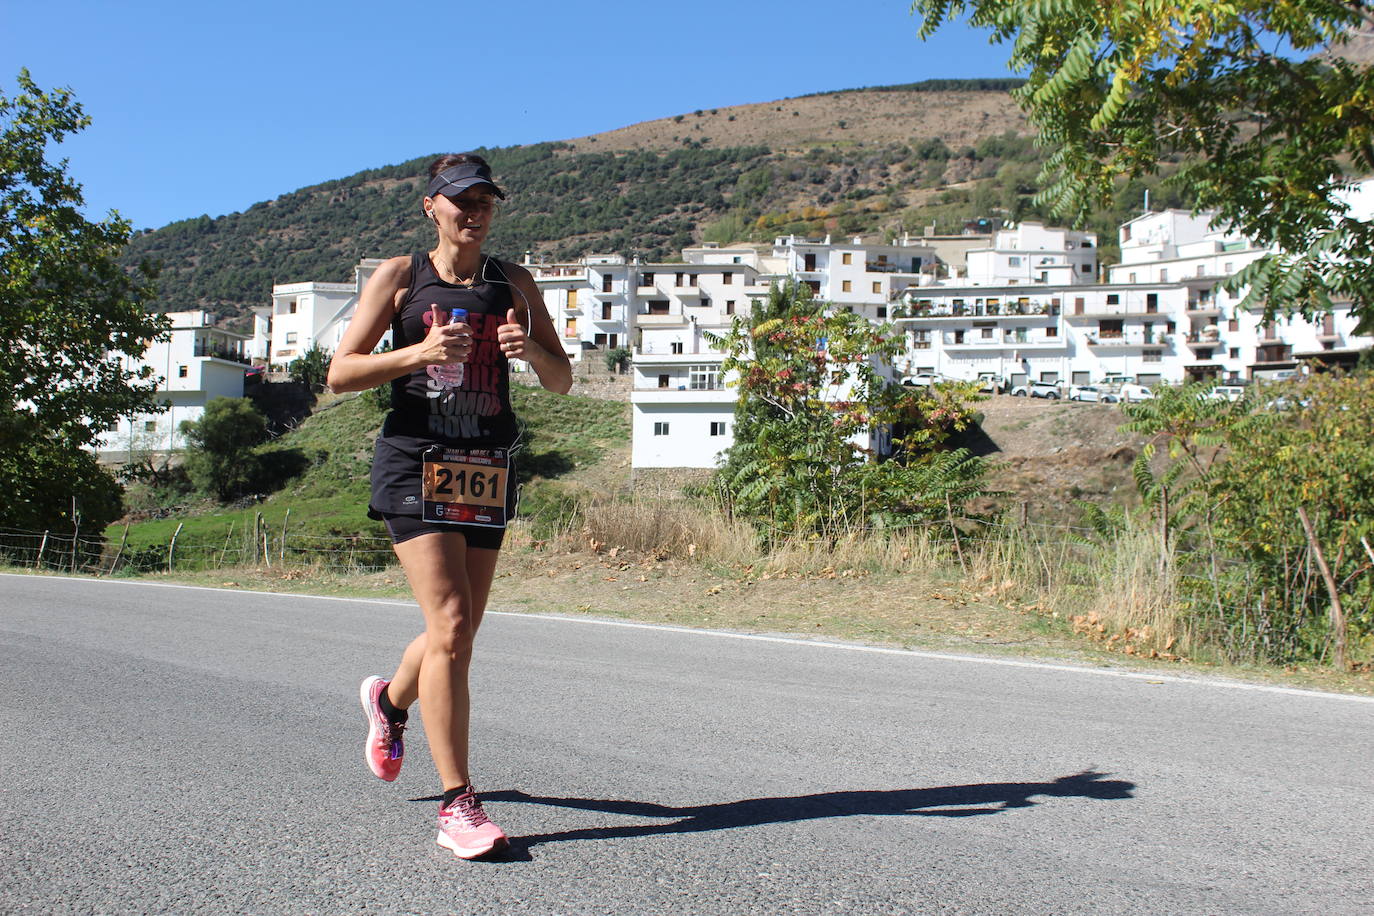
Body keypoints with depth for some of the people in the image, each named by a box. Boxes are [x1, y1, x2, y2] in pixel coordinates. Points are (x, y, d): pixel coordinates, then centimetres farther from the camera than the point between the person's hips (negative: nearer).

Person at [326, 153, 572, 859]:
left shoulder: (513, 284, 13)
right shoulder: (399, 277, 4)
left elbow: (561, 383, 11)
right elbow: (340, 374, 0)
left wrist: (531, 349, -11)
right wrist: (418, 352, -15)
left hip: (487, 468, 4)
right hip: (416, 462, -4)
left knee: (459, 633, 11)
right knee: (450, 625, -15)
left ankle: (390, 700, 45)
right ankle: (457, 807, -9)